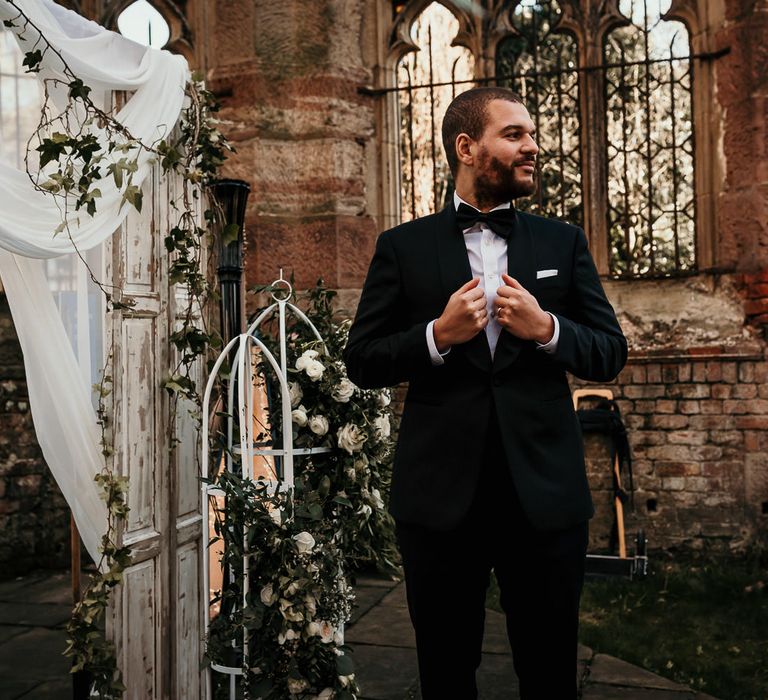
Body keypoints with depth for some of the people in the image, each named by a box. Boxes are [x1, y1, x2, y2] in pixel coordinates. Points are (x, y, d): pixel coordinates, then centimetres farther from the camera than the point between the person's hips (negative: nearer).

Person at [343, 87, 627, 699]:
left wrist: (547, 329, -12)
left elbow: (611, 353, 7)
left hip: (545, 493, 2)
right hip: (441, 494, -1)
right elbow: (361, 361, 2)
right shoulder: (403, 247, 3)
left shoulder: (563, 242, 8)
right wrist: (438, 336, -15)